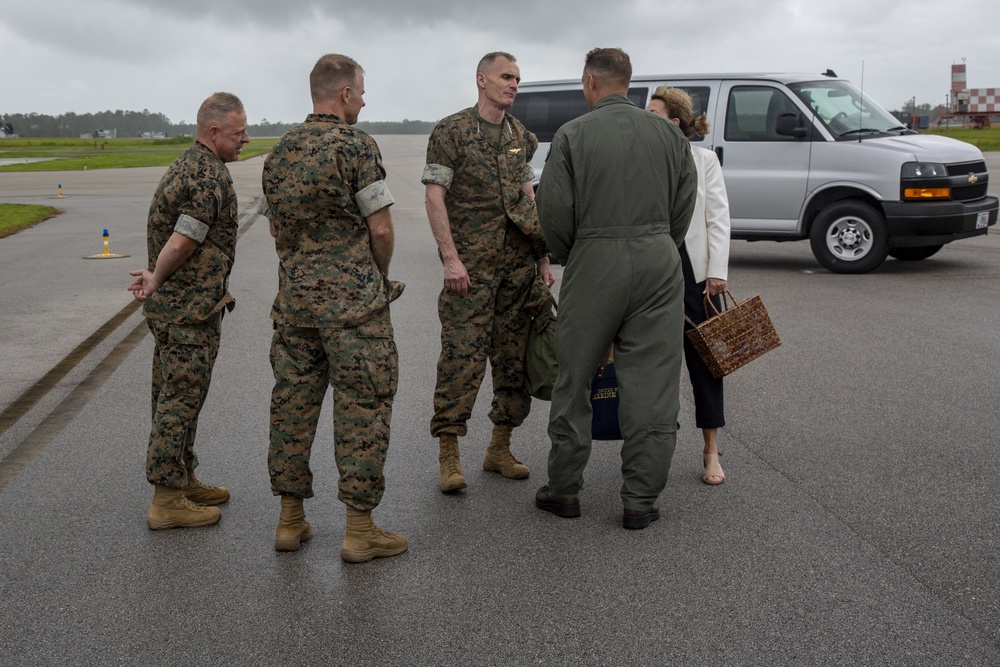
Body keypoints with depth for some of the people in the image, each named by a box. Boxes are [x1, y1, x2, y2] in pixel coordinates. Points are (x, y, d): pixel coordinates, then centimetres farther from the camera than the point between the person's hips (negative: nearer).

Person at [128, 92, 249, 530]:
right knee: (180, 399, -4)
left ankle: (182, 481, 29)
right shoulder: (210, 176, -19)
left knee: (176, 397, 17)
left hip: (172, 304, 10)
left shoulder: (185, 166, 14)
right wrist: (157, 280, -8)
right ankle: (166, 501, 4)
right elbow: (181, 243, -22)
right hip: (190, 309, -10)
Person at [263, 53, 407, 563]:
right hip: (352, 298, -7)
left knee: (292, 402, 12)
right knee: (362, 407, 0)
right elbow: (381, 228, -12)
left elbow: (278, 226, 15)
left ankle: (290, 521, 20)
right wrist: (381, 276, 6)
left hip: (294, 295, 7)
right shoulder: (356, 145, -10)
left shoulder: (279, 151, 11)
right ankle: (360, 530, 4)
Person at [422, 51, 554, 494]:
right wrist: (451, 258, -16)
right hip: (470, 264, -6)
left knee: (514, 354, 8)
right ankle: (449, 454, -1)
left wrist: (543, 258, 12)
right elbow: (434, 197, -8)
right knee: (462, 355, -9)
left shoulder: (521, 136, 15)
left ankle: (500, 448, 19)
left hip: (519, 261, 6)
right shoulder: (451, 132, -3)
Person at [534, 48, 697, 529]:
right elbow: (685, 203, 7)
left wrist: (565, 257, 10)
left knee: (573, 379, 10)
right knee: (652, 382, 6)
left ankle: (564, 489, 19)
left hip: (595, 260, -2)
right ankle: (640, 500, 9)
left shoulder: (573, 134, -3)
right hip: (658, 260, 3)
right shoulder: (668, 133, 7)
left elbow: (554, 210, -7)